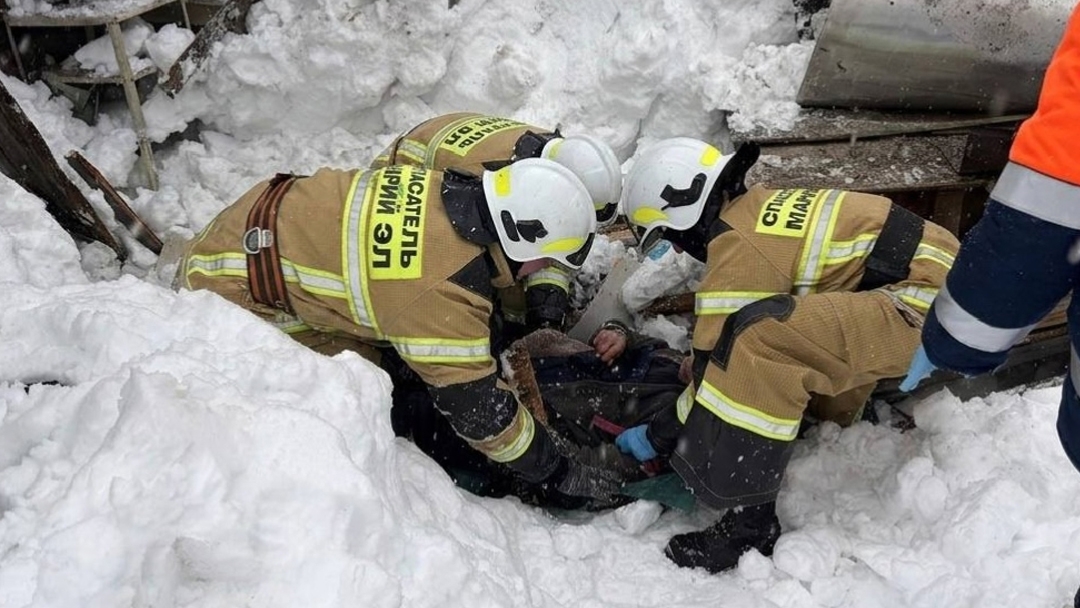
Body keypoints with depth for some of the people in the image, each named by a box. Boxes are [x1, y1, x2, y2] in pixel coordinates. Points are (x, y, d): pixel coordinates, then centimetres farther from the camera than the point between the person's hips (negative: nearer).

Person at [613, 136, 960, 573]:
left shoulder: (740, 248, -16)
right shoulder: (759, 208, 11)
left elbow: (722, 363, -12)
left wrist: (657, 435, 0)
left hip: (928, 306, -11)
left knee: (761, 341, -28)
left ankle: (750, 524, -18)